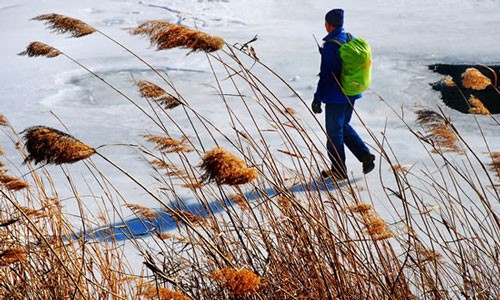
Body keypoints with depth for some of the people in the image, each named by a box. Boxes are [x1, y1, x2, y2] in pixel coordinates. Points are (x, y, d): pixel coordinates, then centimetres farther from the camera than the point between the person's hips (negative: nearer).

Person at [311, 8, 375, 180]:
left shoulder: (330, 45, -21)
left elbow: (326, 75, -20)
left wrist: (318, 98, -14)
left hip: (335, 96, -8)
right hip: (351, 93, 8)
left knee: (334, 133, 6)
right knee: (344, 126, 24)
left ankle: (339, 171, 15)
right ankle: (365, 156, 13)